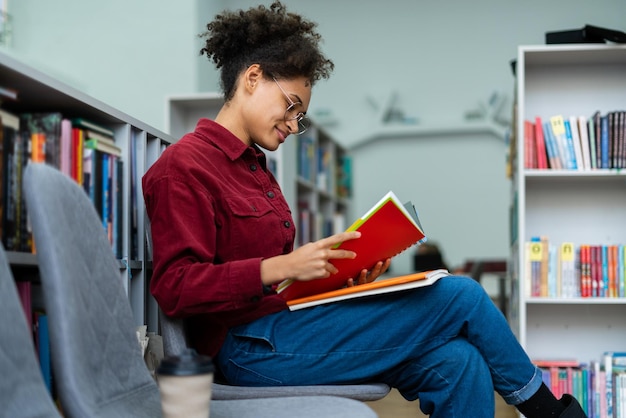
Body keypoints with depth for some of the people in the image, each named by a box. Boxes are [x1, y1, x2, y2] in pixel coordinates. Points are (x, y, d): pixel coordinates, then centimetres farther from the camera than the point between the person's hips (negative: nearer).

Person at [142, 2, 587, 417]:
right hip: (254, 348, -9)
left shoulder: (253, 167, 19)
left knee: (458, 363, -13)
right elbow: (175, 287, -18)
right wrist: (280, 267, -24)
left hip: (282, 320, 9)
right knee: (461, 295, -9)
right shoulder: (184, 165, -8)